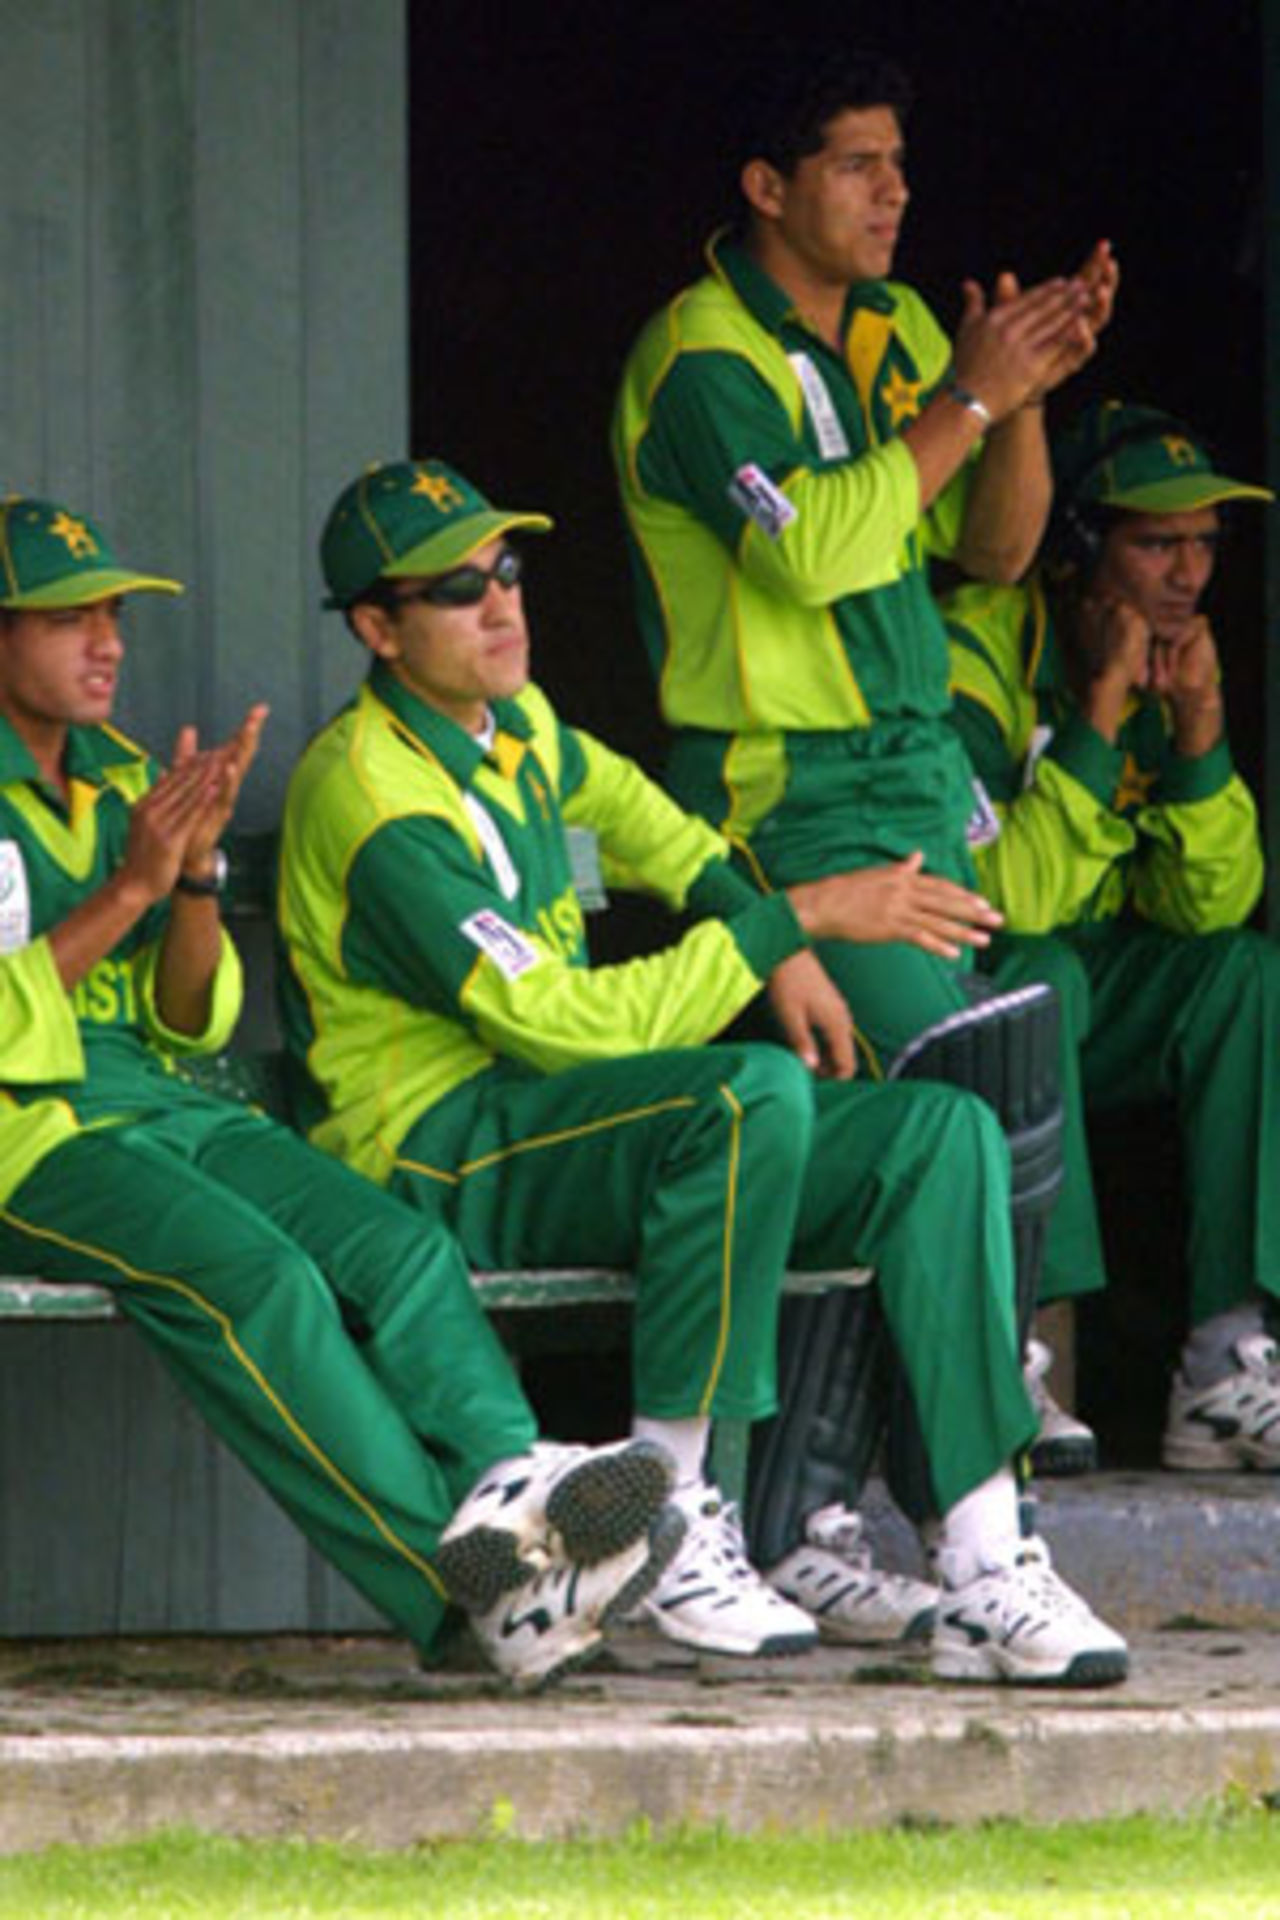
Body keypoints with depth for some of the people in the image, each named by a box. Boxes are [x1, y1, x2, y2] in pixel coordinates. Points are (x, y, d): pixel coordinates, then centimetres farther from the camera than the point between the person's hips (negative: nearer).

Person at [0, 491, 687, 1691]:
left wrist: (196, 874, -1)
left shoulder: (122, 782, 21)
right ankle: (471, 1586, -37)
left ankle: (503, 1481, -45)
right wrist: (126, 890, -15)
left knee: (397, 1246, -23)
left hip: (168, 1109, 7)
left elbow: (192, 1022, 17)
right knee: (254, 1277, -32)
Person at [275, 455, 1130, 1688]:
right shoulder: (376, 808, -19)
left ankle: (986, 1563, -19)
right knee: (755, 1091, -36)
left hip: (550, 1111, 9)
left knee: (943, 1136, -9)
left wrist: (780, 945, 22)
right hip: (441, 1152, -9)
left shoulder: (506, 719, 11)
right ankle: (667, 1516, -26)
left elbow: (611, 798, 36)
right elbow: (569, 1022, -24)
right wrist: (797, 919, -21)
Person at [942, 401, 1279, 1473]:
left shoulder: (1171, 665, 3)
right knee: (1044, 978, -35)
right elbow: (1005, 900, -29)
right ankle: (1022, 1364, -35)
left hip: (1082, 1016, 7)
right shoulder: (975, 660, -20)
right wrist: (1098, 716, -29)